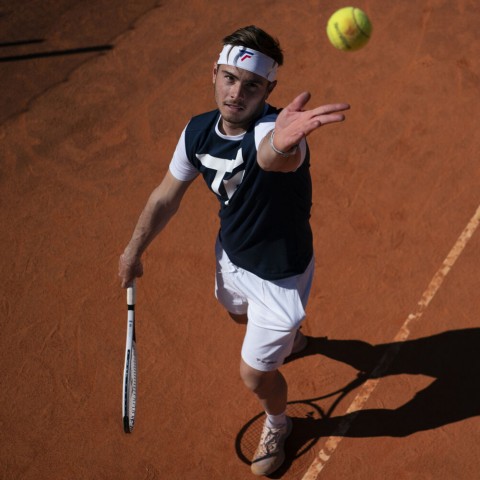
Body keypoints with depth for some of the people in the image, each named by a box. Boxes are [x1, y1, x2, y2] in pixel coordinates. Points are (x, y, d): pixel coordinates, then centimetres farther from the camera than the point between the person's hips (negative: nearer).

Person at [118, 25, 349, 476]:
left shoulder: (271, 131, -37)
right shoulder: (197, 131, -16)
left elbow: (275, 156, -66)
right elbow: (166, 196, 1)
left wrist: (281, 144, -90)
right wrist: (134, 249, 11)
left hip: (279, 274, -7)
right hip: (231, 256, 7)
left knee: (254, 373, 5)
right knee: (240, 314, 36)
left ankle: (277, 423, 43)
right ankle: (288, 337, 73)